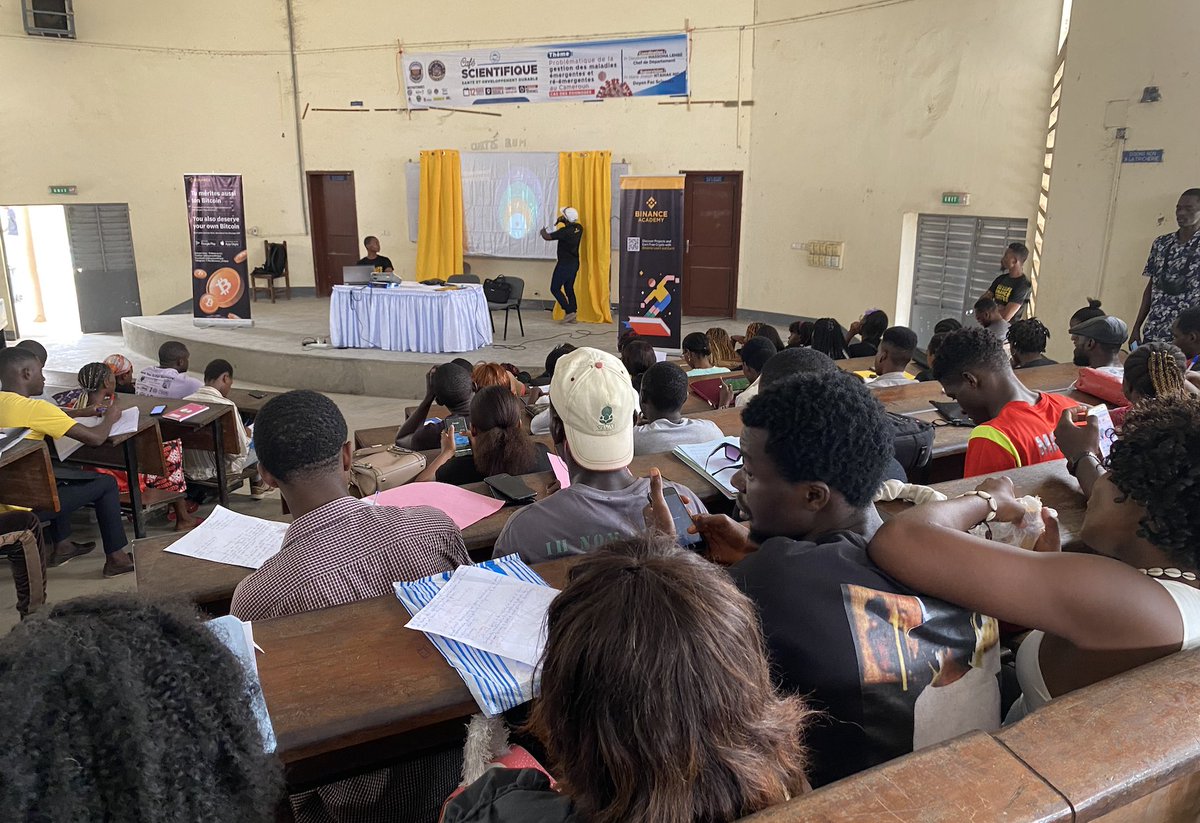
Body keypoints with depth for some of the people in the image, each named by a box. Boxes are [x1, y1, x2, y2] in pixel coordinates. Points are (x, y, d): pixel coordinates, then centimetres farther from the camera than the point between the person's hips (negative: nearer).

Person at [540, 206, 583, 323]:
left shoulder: (565, 231, -22)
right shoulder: (578, 228, 2)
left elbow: (547, 237, -18)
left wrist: (543, 231, 4)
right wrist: (561, 222, 13)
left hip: (564, 264, -8)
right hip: (574, 263, 8)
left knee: (555, 289, 0)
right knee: (569, 289, 15)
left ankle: (569, 311, -8)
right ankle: (572, 316, 12)